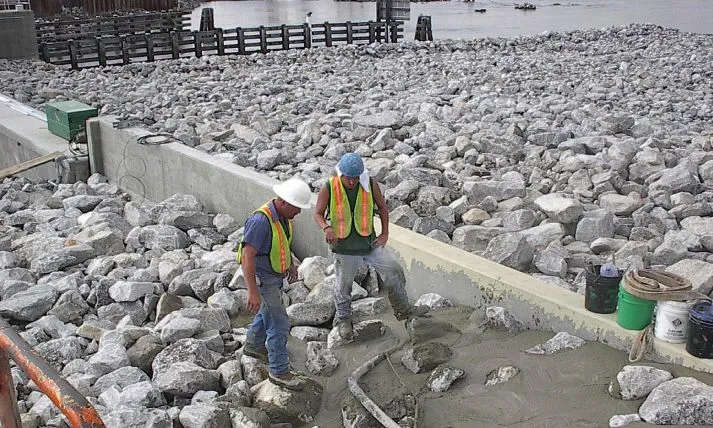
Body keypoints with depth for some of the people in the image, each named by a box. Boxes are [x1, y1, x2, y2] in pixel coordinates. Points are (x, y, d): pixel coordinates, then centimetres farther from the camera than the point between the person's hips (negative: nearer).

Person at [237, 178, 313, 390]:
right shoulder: (261, 220, -33)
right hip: (262, 280, -9)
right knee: (279, 325, -3)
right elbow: (247, 256, -35)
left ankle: (254, 345, 52)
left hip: (275, 275, 9)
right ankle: (279, 372, 12)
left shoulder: (283, 215, -5)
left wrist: (290, 263, 18)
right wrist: (253, 292, -38)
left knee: (268, 312, 28)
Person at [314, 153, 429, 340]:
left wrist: (385, 233, 1)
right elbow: (318, 214, -4)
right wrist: (326, 228, -26)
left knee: (395, 271, -2)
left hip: (369, 242, 2)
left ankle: (403, 309, 17)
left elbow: (382, 207, 7)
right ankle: (343, 319, 35)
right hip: (344, 247, -2)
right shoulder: (329, 188, -12)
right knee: (343, 286, 10)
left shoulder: (370, 185, -7)